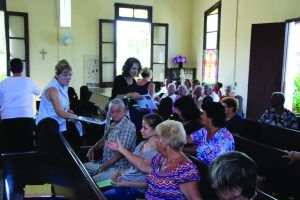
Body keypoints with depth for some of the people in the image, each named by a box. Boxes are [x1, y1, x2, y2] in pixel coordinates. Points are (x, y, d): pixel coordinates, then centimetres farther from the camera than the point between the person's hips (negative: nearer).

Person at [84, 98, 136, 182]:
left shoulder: (128, 127, -18)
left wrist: (103, 167, -19)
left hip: (118, 167, -9)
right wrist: (92, 149, 7)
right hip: (104, 162, 9)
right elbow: (104, 140, 24)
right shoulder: (112, 124, 9)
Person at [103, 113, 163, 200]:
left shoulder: (157, 153, -19)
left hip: (136, 188, -8)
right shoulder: (142, 144, 6)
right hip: (124, 179, 8)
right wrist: (122, 173, 2)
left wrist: (126, 184, -17)